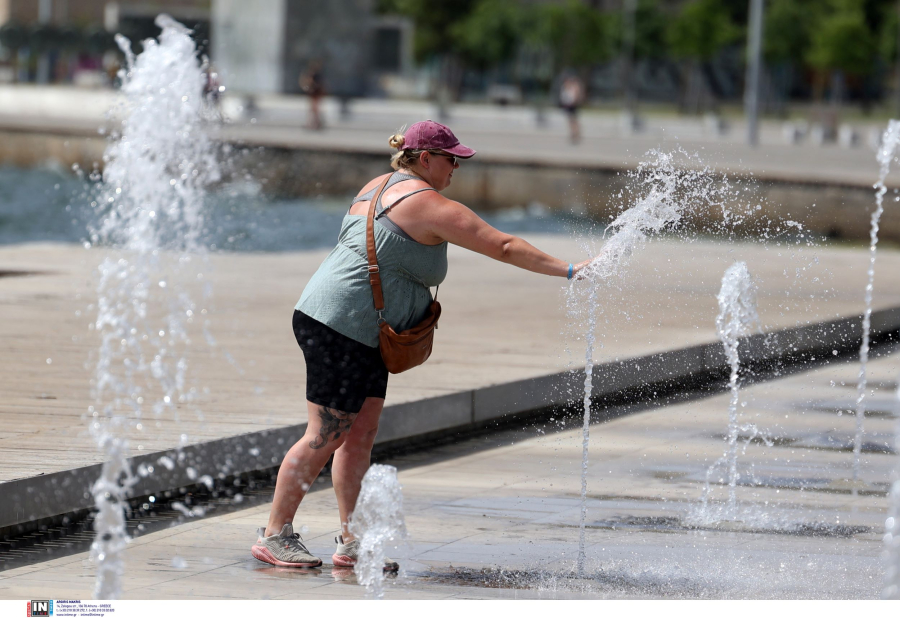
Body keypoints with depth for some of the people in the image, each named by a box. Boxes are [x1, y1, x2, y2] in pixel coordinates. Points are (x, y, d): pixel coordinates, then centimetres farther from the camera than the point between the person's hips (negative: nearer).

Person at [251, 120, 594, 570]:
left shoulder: (379, 187, 16)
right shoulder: (429, 205, -13)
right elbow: (504, 247, -13)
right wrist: (568, 271, -10)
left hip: (364, 333, 10)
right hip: (342, 326, -10)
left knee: (361, 433, 8)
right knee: (325, 436, -5)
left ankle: (350, 541, 8)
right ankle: (274, 534, 1)